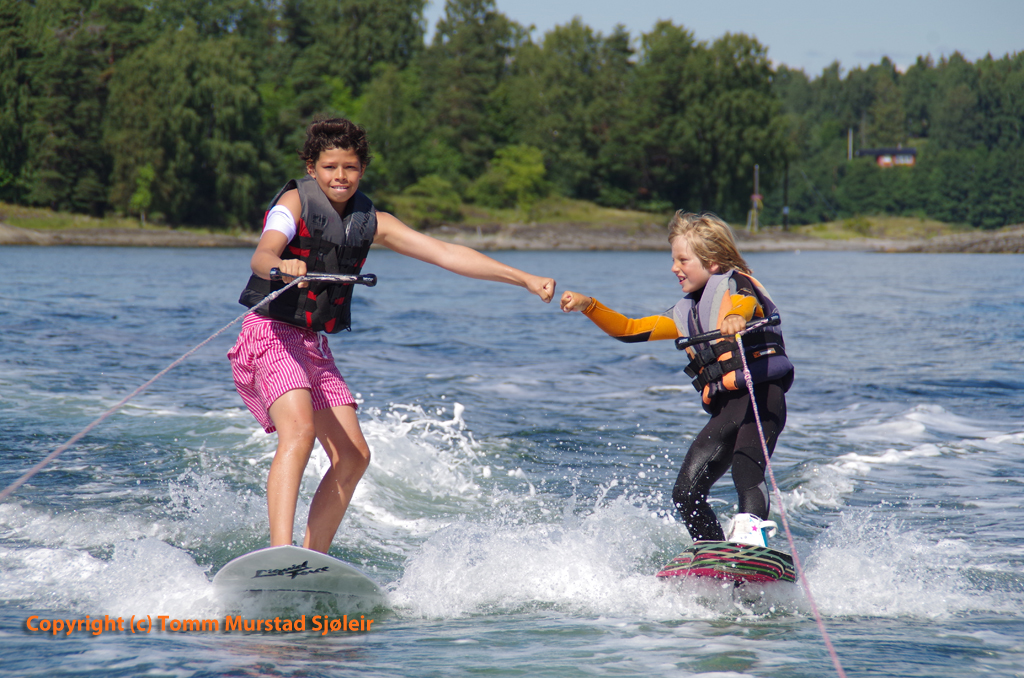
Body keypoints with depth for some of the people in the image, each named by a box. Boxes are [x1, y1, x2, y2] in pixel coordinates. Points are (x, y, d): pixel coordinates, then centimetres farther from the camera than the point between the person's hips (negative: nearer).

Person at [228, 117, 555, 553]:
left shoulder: (370, 221, 7)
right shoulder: (295, 202, -10)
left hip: (314, 345, 8)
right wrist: (280, 267, -54)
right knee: (299, 431, -29)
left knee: (353, 456, 4)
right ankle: (280, 553, -41)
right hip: (271, 333, -8)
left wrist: (525, 280, -2)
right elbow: (261, 255, -28)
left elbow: (447, 254, 4)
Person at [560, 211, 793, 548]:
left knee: (745, 467, -33)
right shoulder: (686, 313, 25)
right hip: (724, 409, 8)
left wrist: (737, 316, -47)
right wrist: (588, 305, 13)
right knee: (686, 493, -5)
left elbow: (747, 300, -22)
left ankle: (752, 527, -52)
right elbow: (629, 330, 28)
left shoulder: (733, 282, 3)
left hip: (760, 395, -8)